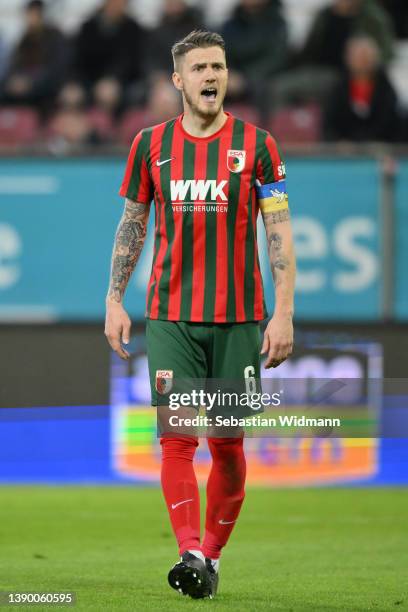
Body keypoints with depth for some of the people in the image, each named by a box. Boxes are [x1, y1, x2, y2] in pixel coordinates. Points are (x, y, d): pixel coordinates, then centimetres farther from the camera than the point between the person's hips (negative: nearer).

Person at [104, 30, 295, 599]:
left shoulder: (256, 145, 0)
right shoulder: (151, 145, 6)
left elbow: (279, 233, -1)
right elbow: (132, 224, 14)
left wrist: (283, 314, -8)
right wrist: (114, 301, 7)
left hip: (239, 318, -1)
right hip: (170, 317, 1)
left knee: (227, 444, 2)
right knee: (177, 437, -11)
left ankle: (213, 553, 15)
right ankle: (190, 553, -16)